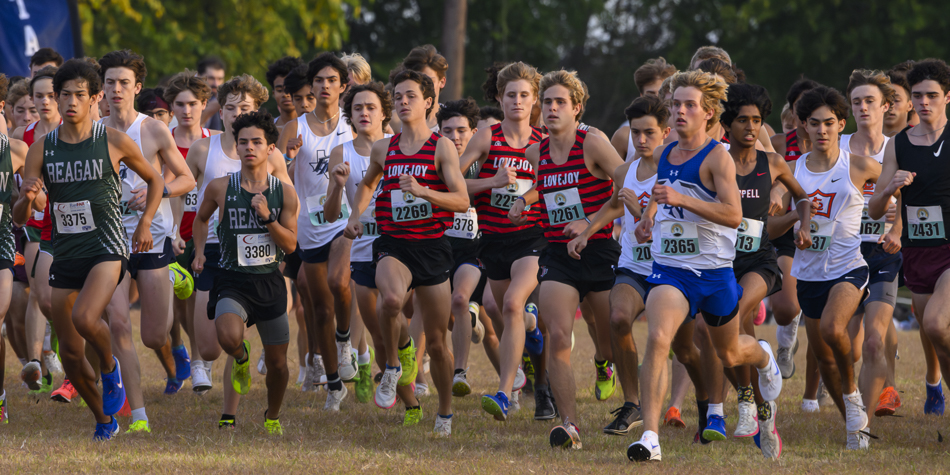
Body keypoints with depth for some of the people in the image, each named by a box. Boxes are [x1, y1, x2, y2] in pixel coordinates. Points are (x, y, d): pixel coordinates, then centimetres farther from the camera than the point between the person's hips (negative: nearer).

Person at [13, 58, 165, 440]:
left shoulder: (114, 142, -3)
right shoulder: (42, 149, 2)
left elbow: (154, 180, 14)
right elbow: (19, 218, 1)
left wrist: (145, 223, 1)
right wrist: (27, 200, -22)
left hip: (106, 249, -4)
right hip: (65, 254, 4)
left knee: (85, 318, -31)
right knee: (70, 354, 6)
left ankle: (110, 367, 0)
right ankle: (104, 422, 27)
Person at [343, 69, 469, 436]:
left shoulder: (442, 147, -2)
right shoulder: (383, 149, 9)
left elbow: (462, 200, -9)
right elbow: (367, 184, 30)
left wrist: (422, 191, -23)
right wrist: (355, 215, 13)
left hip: (432, 246, -1)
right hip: (393, 244, 1)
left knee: (436, 342, 5)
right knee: (392, 298, -35)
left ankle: (445, 413, 25)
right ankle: (392, 365, -11)